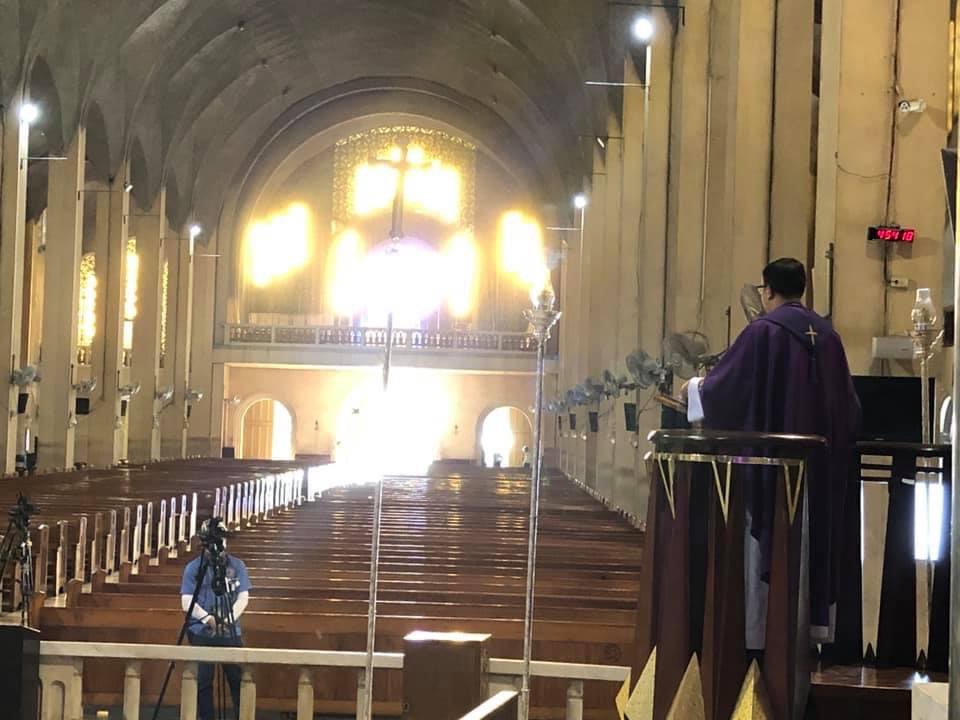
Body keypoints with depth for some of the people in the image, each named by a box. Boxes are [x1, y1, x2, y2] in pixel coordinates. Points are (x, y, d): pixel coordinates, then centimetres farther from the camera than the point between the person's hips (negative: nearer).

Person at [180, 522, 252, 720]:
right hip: (202, 633, -1)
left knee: (238, 679, -2)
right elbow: (187, 601, -4)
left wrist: (228, 619, -14)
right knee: (202, 680, 0)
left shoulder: (237, 565, 6)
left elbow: (243, 597, 2)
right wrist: (208, 619, -18)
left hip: (230, 632, 1)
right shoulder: (193, 567, 1)